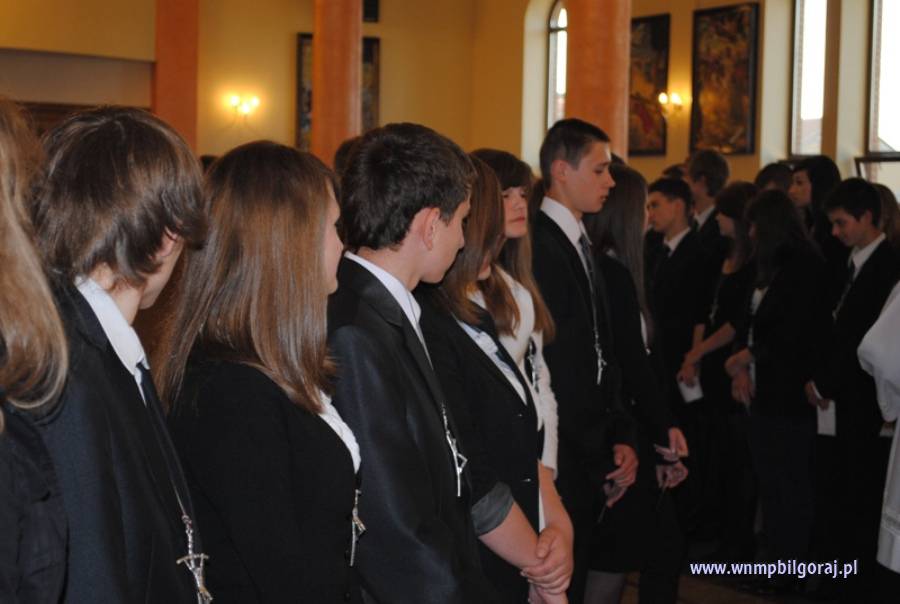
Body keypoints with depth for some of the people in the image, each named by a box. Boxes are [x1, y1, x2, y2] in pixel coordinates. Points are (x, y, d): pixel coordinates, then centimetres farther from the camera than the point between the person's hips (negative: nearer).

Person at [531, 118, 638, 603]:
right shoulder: (539, 245, -16)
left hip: (589, 458, 8)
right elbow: (558, 369, -18)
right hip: (561, 456, -8)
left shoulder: (581, 244, 13)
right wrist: (604, 455, -11)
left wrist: (621, 435, 4)